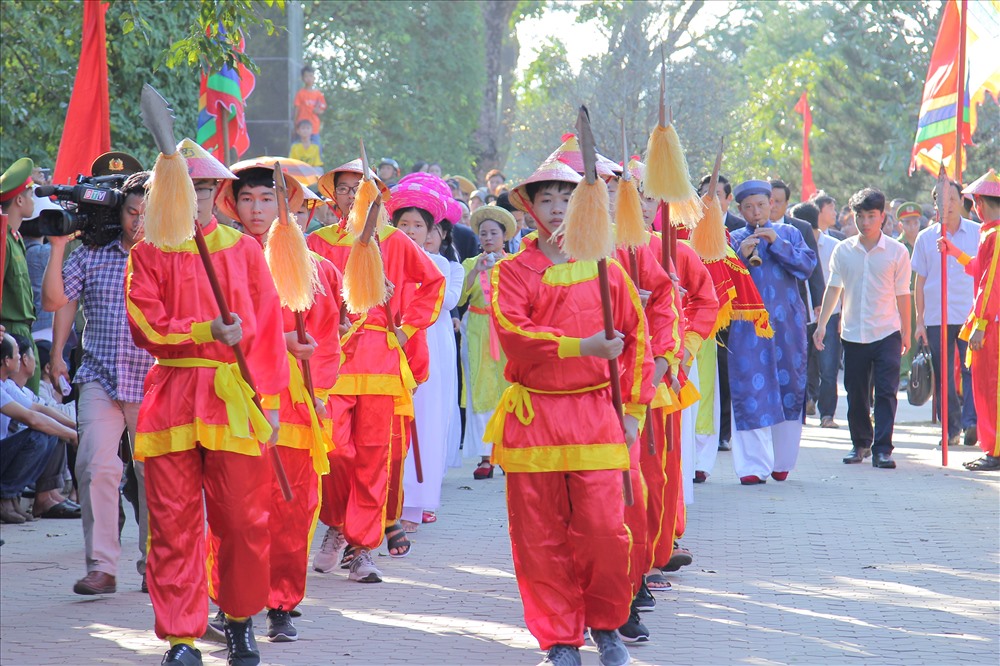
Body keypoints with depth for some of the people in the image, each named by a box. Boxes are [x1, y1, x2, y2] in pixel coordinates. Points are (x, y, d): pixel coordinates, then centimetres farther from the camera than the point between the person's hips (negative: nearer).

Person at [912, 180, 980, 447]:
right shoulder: (926, 238, 7)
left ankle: (970, 420, -16)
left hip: (970, 315, -2)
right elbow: (920, 282, 10)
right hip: (936, 318, 2)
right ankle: (951, 429, 10)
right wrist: (919, 320, 6)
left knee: (972, 369, -13)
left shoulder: (977, 233, 4)